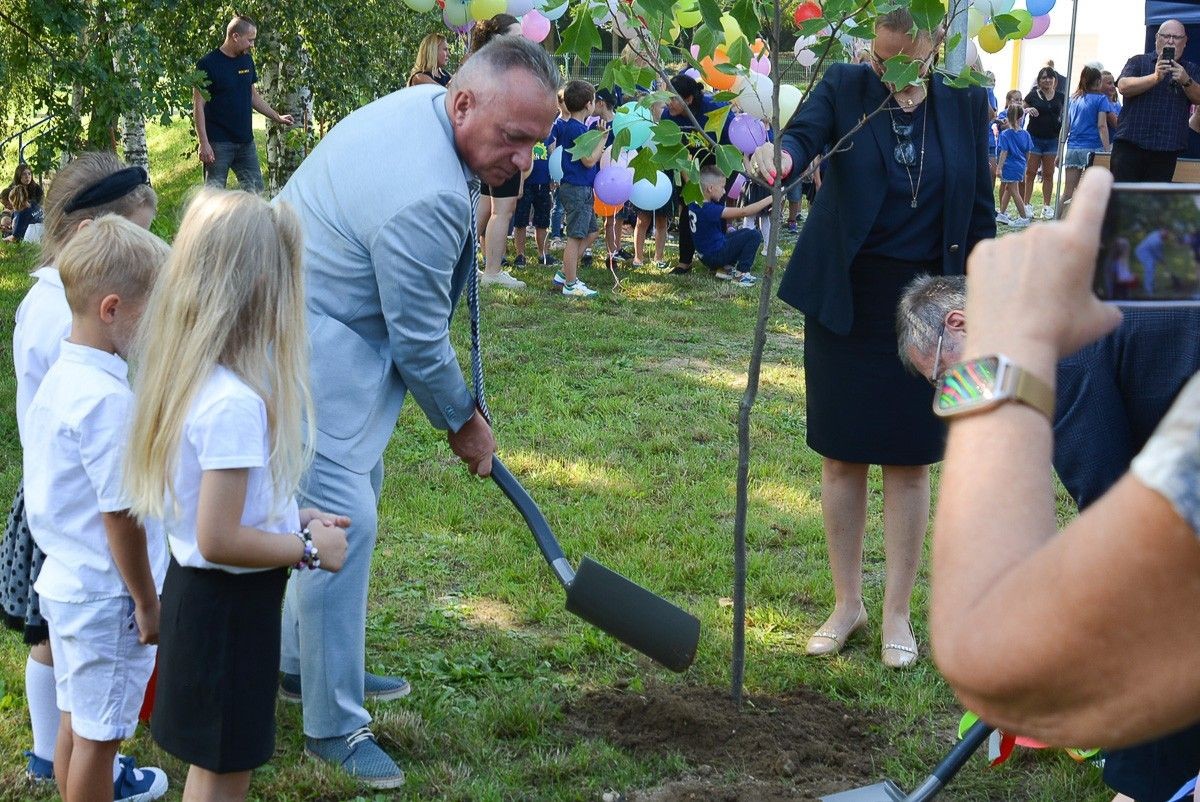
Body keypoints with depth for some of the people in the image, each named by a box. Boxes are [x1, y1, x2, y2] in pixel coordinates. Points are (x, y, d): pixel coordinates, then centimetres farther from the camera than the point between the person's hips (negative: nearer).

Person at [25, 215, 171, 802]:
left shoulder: (58, 379, 3)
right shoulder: (106, 400, -26)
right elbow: (120, 515, -23)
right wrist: (148, 603, -14)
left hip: (64, 579, 9)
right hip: (106, 597, -9)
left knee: (77, 718, 25)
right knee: (98, 731, 7)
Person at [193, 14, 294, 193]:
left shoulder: (247, 61, 10)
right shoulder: (208, 64, -10)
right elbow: (198, 106, -11)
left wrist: (277, 117, 20)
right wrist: (204, 143, -17)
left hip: (245, 142, 6)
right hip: (218, 143, -6)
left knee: (255, 191, 8)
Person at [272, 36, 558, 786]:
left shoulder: (419, 101, -1)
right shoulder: (425, 198, -31)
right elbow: (420, 344, -19)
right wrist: (465, 423, -3)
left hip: (319, 325, 11)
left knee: (353, 495, 20)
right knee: (343, 521, -8)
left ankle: (306, 660, 36)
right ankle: (334, 725, 3)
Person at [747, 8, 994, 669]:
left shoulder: (964, 105, 1)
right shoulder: (844, 87, -3)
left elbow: (979, 214, 5)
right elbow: (806, 134, -23)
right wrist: (777, 155, -47)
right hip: (843, 299, 0)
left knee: (909, 462, 6)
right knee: (841, 458, 6)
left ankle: (898, 613, 19)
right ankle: (846, 603, 23)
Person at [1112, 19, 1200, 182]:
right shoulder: (1138, 62, 10)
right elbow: (1123, 87, -7)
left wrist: (1186, 81, -19)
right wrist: (1155, 77, -22)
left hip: (1166, 150, 2)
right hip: (1130, 144, -2)